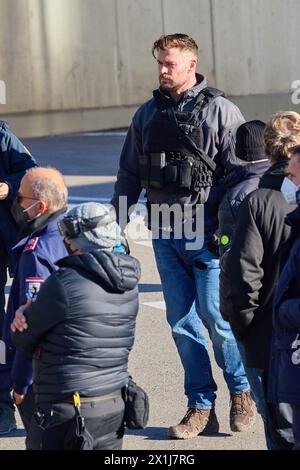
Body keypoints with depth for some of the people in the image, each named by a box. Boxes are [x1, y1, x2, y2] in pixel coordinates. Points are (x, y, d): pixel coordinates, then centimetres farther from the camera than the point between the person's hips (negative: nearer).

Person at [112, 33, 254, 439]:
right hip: (165, 234, 5)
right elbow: (129, 174, 17)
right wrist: (114, 224, 14)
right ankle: (201, 407, 14)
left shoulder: (220, 111, -4)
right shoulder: (147, 115, 11)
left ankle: (241, 391, 19)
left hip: (206, 234, -5)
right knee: (181, 321, 6)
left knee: (215, 316, -4)